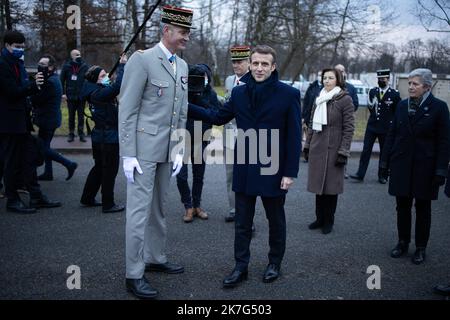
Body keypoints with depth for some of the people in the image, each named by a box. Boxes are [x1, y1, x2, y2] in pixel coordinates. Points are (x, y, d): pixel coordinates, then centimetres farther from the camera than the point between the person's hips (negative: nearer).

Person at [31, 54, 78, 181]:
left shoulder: (50, 82, -20)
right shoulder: (53, 79, 12)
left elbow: (36, 100, -22)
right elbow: (40, 98, 10)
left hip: (48, 119, -10)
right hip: (49, 119, 10)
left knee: (43, 148, -4)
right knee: (44, 147, 15)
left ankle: (69, 164, 0)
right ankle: (48, 173, 22)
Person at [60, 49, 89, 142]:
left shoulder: (84, 66, -1)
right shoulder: (66, 66, -1)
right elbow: (62, 80, 0)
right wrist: (63, 93, -6)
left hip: (82, 95, 0)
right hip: (70, 96, 0)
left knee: (81, 116, 6)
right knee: (71, 116, 9)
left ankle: (81, 134, 12)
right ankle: (71, 134, 17)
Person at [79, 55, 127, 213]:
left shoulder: (95, 92, 9)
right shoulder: (100, 93, -20)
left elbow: (113, 88, 15)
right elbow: (118, 86, -31)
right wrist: (122, 65, -25)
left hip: (99, 136, 10)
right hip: (109, 138, -10)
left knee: (99, 167, 20)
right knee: (110, 170, 0)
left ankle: (87, 198, 29)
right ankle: (108, 204, 8)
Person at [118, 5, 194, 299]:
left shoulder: (183, 66, 12)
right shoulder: (142, 60, -11)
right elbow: (127, 110, -13)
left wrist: (180, 150, 9)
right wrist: (128, 154, -16)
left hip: (168, 151, 7)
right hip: (143, 148, -7)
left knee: (158, 207, 17)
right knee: (139, 209, -3)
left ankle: (156, 258, 32)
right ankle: (134, 274, 6)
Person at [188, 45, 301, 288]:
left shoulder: (289, 94, -9)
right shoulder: (239, 93, 4)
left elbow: (294, 137, -8)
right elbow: (218, 117, 13)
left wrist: (290, 172, -11)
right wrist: (185, 106, 7)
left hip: (273, 170, -3)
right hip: (244, 170, 3)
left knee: (275, 221, 15)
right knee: (242, 223, 11)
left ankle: (274, 263, 33)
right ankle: (241, 267, 24)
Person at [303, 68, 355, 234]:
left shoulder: (345, 100, -6)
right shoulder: (319, 99, 12)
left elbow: (349, 127, -9)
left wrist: (344, 151, -14)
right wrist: (307, 145, 14)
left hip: (333, 150, -5)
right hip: (317, 148, 5)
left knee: (331, 186, 3)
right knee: (318, 184, 9)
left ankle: (328, 221, 15)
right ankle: (319, 218, 21)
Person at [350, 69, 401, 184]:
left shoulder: (394, 94, -3)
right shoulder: (372, 91, 6)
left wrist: (390, 122, 2)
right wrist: (375, 115, 10)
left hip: (386, 128, -2)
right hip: (371, 126, 2)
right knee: (366, 150, -1)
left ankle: (382, 176, 17)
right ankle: (360, 174, 0)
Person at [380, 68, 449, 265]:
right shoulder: (402, 106, 4)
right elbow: (391, 135, 8)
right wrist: (385, 162, 6)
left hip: (424, 166, -3)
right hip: (402, 165, 3)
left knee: (423, 208, 9)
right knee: (402, 206, 10)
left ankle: (421, 248, 21)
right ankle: (403, 243, 26)